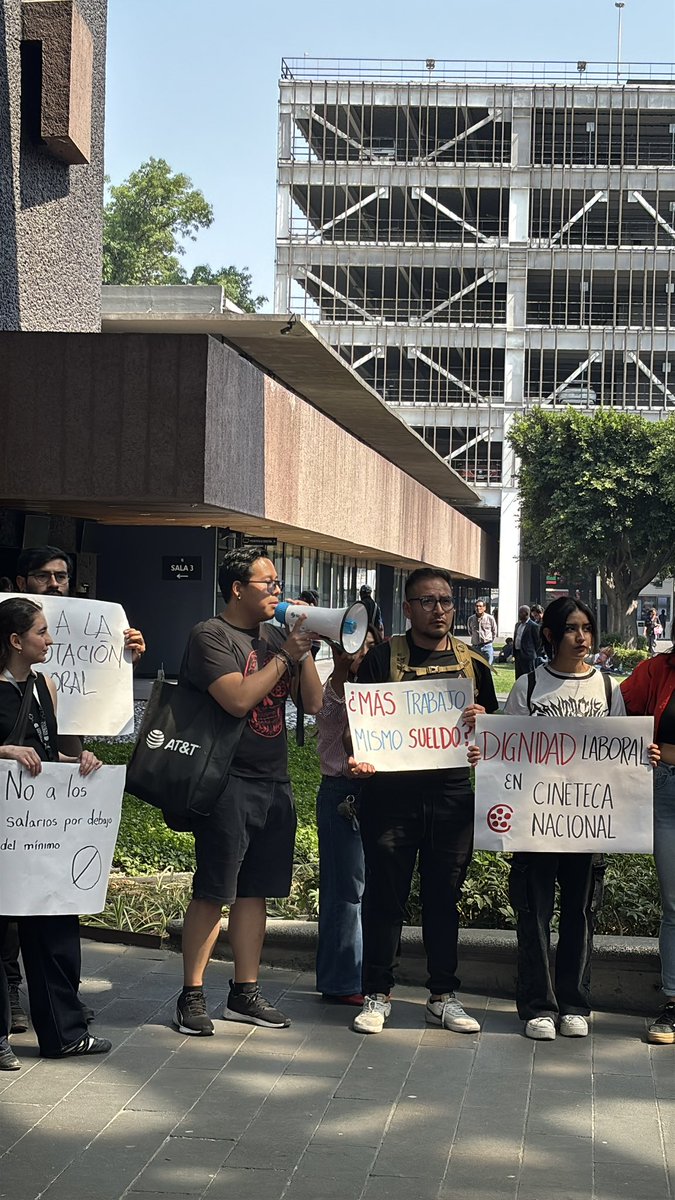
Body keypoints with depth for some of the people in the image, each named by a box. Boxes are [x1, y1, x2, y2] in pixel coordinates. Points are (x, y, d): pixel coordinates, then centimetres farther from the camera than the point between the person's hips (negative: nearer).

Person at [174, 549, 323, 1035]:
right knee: (212, 892, -5)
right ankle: (192, 996, 2)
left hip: (274, 782, 7)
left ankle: (245, 992, 19)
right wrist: (285, 655, -13)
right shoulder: (211, 636, -6)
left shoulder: (275, 636, 14)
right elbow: (238, 698, -21)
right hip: (229, 780, -7)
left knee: (254, 891, 11)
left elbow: (314, 702, 12)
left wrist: (304, 648, 1)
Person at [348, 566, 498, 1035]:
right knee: (385, 896, 3)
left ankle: (444, 996, 18)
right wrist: (358, 757, -16)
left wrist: (483, 721, -6)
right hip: (390, 791, -2)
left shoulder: (473, 663, 10)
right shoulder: (382, 658, 2)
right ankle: (377, 995, 14)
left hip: (452, 794, 2)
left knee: (444, 897, 9)